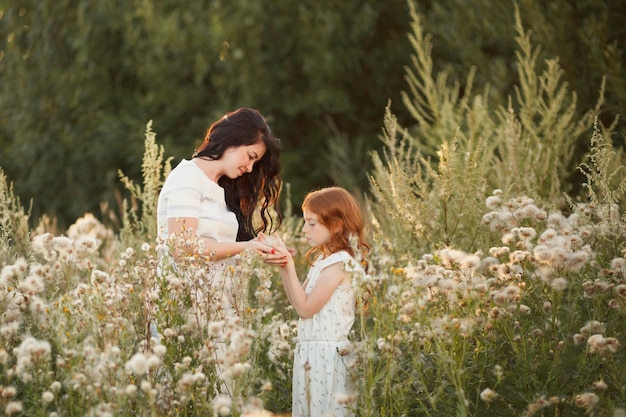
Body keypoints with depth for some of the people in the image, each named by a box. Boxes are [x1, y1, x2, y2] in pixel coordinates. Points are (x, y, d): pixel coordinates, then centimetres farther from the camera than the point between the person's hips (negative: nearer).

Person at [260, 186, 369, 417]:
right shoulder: (324, 260, 14)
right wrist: (284, 265, 5)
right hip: (311, 353, 10)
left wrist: (289, 266, -15)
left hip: (327, 355, -10)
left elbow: (305, 307, -17)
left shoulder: (339, 263, -16)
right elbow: (297, 301, 14)